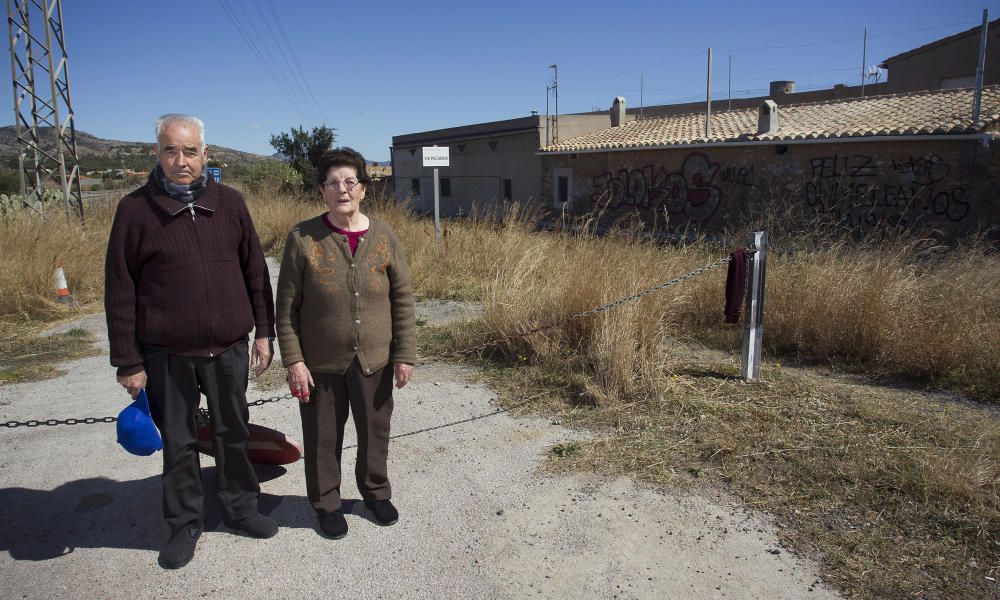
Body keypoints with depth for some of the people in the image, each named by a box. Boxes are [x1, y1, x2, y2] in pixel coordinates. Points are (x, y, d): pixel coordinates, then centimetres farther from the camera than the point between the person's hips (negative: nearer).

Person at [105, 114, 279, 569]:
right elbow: (120, 292, -4)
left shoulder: (228, 202, 1)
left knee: (233, 435, 16)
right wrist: (129, 362, -5)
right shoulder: (135, 209, -6)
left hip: (228, 349, 2)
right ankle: (184, 524, 30)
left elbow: (255, 271, 6)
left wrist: (264, 331, 4)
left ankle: (240, 507, 35)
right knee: (178, 444, 12)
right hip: (167, 355, -2)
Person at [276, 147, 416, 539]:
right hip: (321, 364, -1)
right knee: (323, 436, 13)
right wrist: (293, 361, -8)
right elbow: (287, 306, -5)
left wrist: (404, 355, -2)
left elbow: (402, 300, 0)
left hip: (374, 360, 2)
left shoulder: (384, 237, -4)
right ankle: (326, 502, 35)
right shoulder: (303, 238, -8)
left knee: (375, 431, 16)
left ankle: (376, 491, 41)